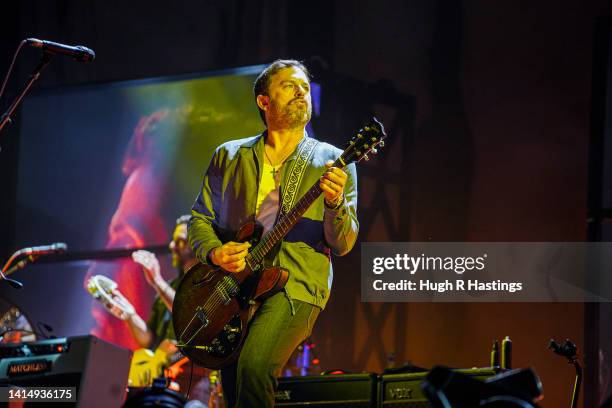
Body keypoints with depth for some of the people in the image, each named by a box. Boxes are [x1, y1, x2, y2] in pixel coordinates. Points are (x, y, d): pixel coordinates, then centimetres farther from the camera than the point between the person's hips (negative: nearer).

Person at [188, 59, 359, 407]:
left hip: (296, 285, -3)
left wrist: (335, 203, -20)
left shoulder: (333, 162, 8)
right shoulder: (229, 156, 15)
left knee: (253, 368, -28)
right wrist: (214, 252, -5)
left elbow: (342, 244, 1)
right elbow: (200, 218, 16)